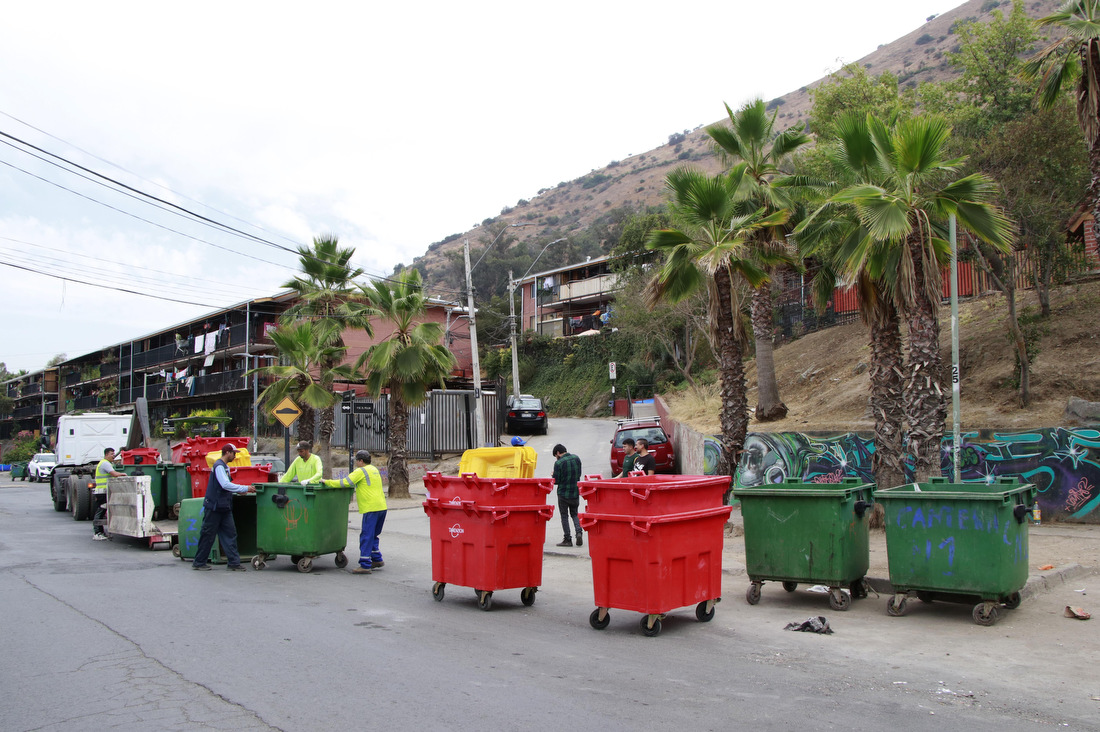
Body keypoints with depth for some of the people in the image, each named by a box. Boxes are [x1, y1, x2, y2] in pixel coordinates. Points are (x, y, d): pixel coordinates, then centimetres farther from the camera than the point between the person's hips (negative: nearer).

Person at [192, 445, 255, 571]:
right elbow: (225, 485, -25)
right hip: (214, 507, -9)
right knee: (208, 535, 1)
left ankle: (234, 563, 3)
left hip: (224, 507, 9)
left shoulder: (224, 466, 16)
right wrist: (245, 488, -22)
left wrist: (238, 491, 8)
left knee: (230, 534, 3)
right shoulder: (219, 466, -15)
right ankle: (198, 563, 13)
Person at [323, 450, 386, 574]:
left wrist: (327, 482, -3)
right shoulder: (374, 469, 20)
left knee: (366, 536, -5)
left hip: (371, 508, -9)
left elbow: (345, 483, -13)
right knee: (372, 535, 20)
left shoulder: (361, 471, -7)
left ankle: (365, 565, -5)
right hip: (382, 507, 9)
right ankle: (377, 560, 22)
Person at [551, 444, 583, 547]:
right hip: (575, 493, 5)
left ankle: (567, 539, 7)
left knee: (564, 516, 7)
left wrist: (553, 475, 6)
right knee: (574, 514, 18)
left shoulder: (558, 463, -17)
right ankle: (579, 532, -4)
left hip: (563, 493, -5)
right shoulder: (576, 458, 1)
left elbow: (555, 481, -14)